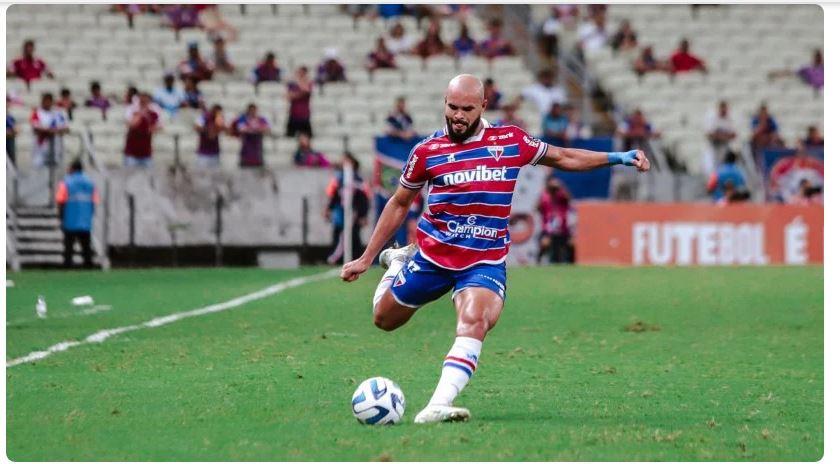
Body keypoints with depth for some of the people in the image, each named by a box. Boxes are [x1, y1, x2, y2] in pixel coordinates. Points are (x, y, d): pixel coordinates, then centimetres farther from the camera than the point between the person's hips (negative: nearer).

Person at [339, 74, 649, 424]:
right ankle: (398, 262, 48)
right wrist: (366, 258, 11)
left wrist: (618, 157, 6)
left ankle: (437, 407, -38)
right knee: (384, 319, 15)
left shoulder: (510, 140, -1)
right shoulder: (427, 151, -3)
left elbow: (563, 157, 15)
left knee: (474, 322, -29)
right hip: (432, 254, 1)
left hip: (486, 261, -1)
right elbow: (399, 204, 9)